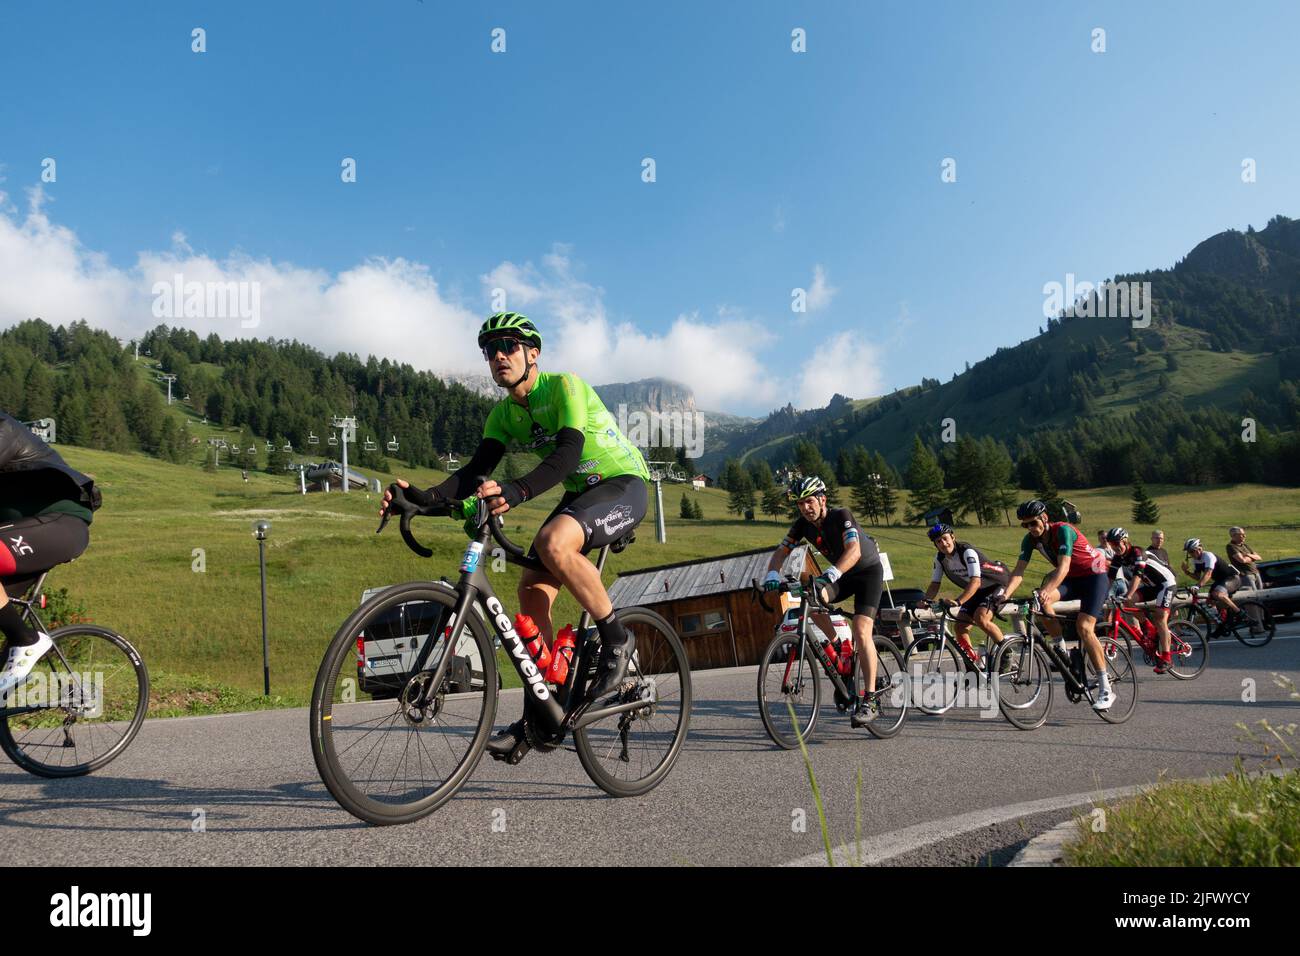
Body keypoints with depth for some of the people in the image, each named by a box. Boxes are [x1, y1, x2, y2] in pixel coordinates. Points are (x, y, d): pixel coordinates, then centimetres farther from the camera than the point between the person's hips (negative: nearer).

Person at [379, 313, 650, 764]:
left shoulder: (563, 386, -18)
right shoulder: (503, 415, 4)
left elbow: (567, 452, -33)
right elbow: (477, 471, -5)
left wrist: (516, 491, -50)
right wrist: (424, 496, -23)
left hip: (624, 484, -7)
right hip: (580, 493, 8)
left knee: (553, 543, -34)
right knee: (532, 590, -7)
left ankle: (615, 639, -14)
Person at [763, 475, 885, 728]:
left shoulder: (841, 515, -27)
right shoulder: (803, 524, -10)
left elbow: (854, 551, -42)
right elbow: (781, 551, -9)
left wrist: (829, 574, -58)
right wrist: (772, 574, -31)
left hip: (868, 570, -6)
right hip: (841, 575, 6)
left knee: (861, 630, -23)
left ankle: (870, 699, -18)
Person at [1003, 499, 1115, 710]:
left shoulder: (1063, 530, -26)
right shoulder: (1030, 539, -7)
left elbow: (1063, 567, -36)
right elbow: (1019, 571, -13)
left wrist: (1046, 590, -52)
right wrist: (1005, 594, -30)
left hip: (1095, 576, -6)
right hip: (1071, 579, 6)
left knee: (1084, 626, -22)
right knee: (1041, 600, -24)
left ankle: (1106, 691, -17)